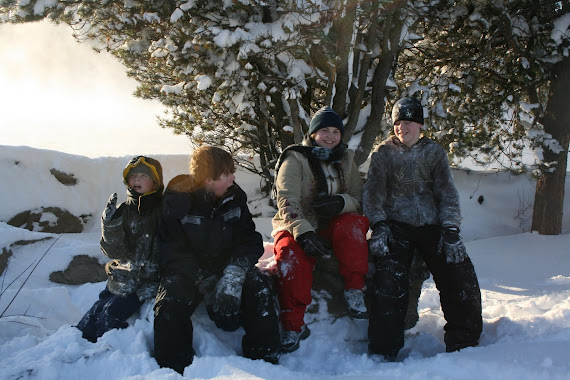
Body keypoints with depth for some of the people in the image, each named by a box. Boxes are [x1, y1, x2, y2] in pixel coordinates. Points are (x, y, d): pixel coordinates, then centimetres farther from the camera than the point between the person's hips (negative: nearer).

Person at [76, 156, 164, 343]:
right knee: (96, 311, -6)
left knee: (112, 312, -17)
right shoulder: (123, 211, 3)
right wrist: (110, 224, -20)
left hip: (149, 281, -4)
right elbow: (115, 252, -5)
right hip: (122, 278, 4)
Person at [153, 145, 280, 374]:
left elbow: (250, 240, -5)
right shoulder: (177, 200, -11)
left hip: (226, 266, 3)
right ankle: (173, 369, -17)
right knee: (172, 300, -32)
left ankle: (264, 362, -14)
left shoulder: (235, 197, 0)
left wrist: (233, 275, -26)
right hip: (186, 270, -2)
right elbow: (172, 251, -15)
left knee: (260, 288, -24)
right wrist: (204, 283, -29)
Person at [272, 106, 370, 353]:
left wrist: (342, 202, -19)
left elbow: (359, 198, 5)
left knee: (353, 224, -29)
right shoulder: (295, 159, -3)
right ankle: (293, 325, -24)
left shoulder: (346, 160, 12)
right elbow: (287, 201, -16)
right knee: (291, 255, -34)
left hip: (334, 227, 3)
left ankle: (354, 290, -21)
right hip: (297, 227, -3)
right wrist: (303, 232, -33)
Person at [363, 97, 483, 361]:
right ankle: (383, 352, -17)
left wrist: (450, 230, -8)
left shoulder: (434, 152, 13)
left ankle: (463, 346, 2)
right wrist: (378, 225, -16)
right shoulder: (383, 153, 9)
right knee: (389, 278, -25)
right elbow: (373, 191, 1)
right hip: (395, 224, -2)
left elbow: (447, 193, 6)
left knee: (461, 277, -14)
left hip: (431, 224, 2)